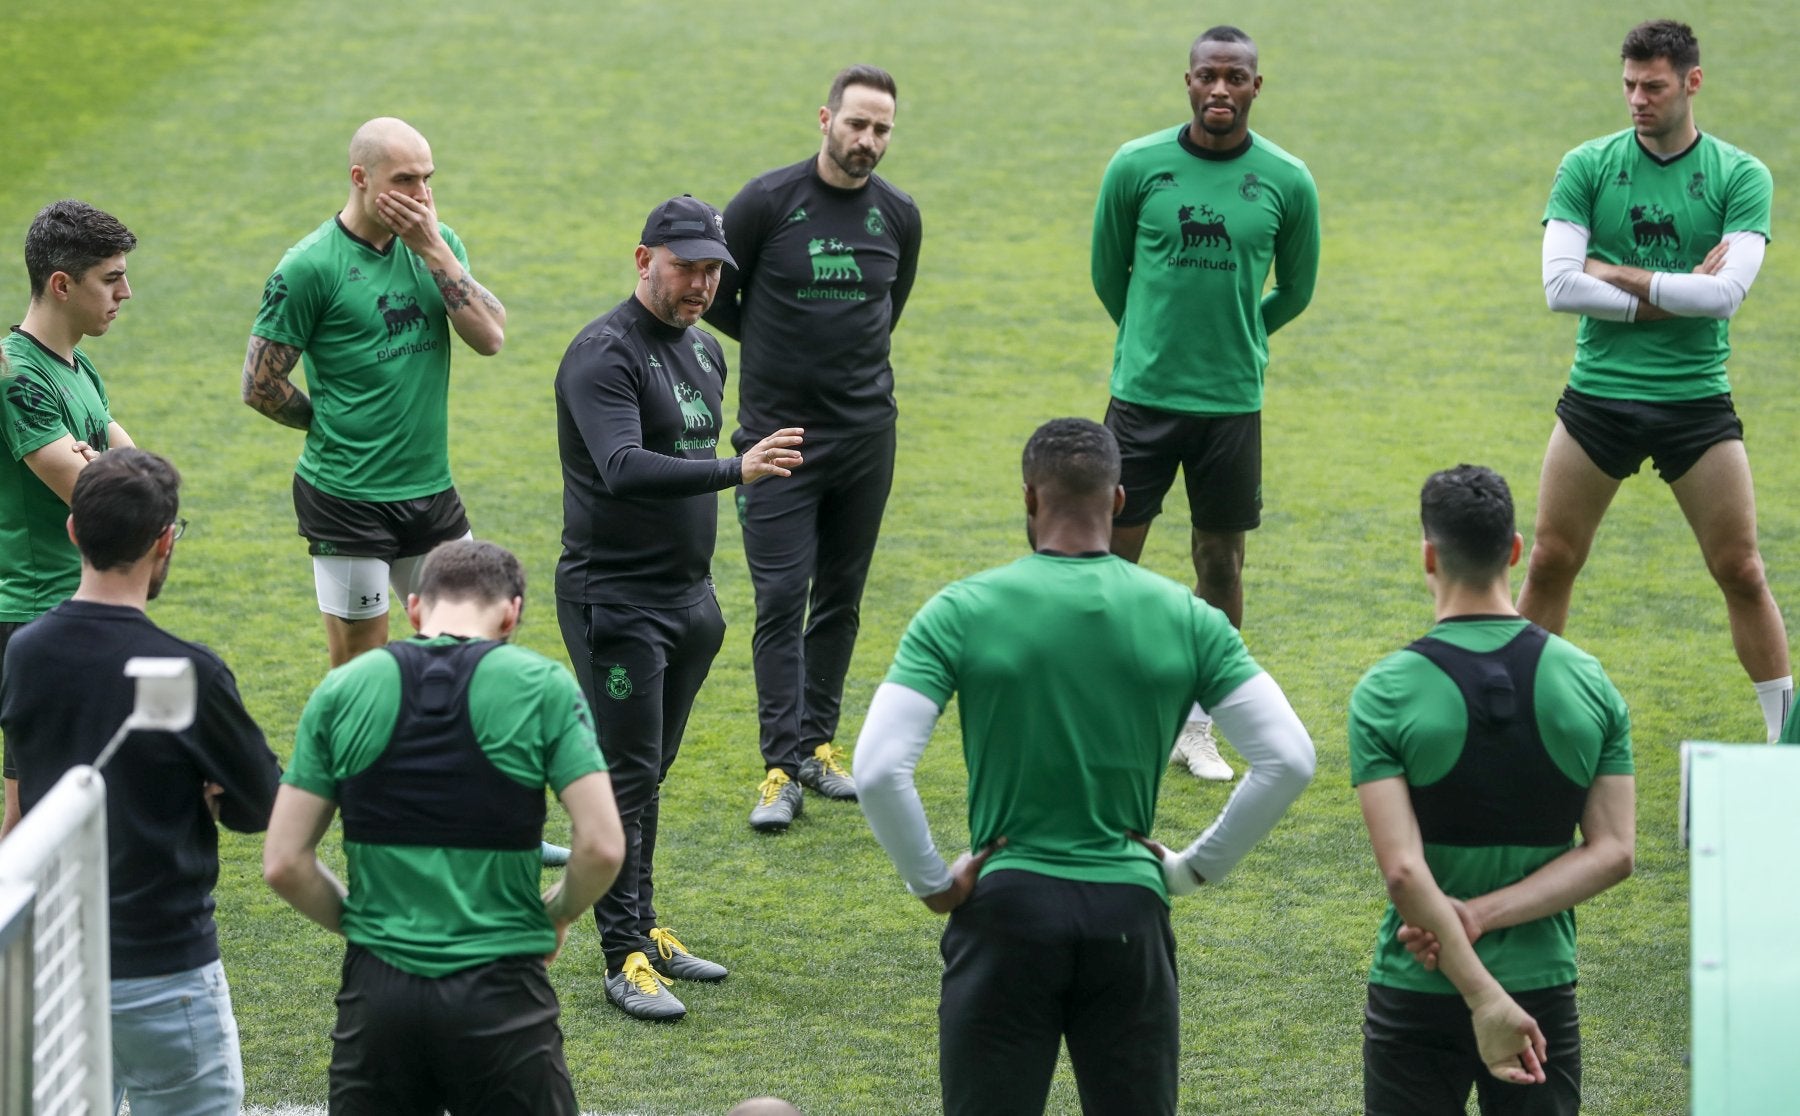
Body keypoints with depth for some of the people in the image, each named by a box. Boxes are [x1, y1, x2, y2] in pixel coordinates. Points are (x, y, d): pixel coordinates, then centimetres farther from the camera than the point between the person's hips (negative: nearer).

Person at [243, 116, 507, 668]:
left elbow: (491, 337, -6)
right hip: (348, 499, -6)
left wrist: (433, 249, -12)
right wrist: (336, 425, 2)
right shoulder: (310, 266, -12)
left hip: (433, 490, 6)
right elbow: (260, 385, -9)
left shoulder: (437, 243, 6)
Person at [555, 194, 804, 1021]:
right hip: (615, 601, -8)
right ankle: (625, 958, -4)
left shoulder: (705, 351, 12)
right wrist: (736, 471, -40)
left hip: (685, 597, 8)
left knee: (650, 772, 14)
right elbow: (623, 469, -30)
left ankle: (642, 926, 23)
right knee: (627, 779, -7)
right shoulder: (605, 354, -16)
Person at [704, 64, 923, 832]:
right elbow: (714, 298, 2)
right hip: (779, 432, -4)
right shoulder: (768, 203, -10)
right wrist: (779, 348, 8)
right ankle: (783, 766, -5)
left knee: (840, 596, 11)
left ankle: (818, 740, 23)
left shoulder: (898, 216, 2)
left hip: (866, 433, 4)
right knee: (781, 601, -7)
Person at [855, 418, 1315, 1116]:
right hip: (1129, 914, 2)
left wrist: (931, 883, -1)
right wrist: (1199, 866, 6)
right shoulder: (1185, 618, 0)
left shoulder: (960, 613, -6)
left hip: (1007, 907, -2)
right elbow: (1289, 759, -3)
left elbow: (878, 770, -15)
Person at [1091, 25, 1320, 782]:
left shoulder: (1287, 182, -3)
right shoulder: (1137, 167, -4)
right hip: (1143, 394, -1)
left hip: (1233, 401, 1)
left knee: (1221, 560, 7)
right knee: (1114, 553, 0)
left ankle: (1196, 726, 19)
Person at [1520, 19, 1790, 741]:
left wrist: (1619, 276, -13)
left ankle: (1786, 736, 11)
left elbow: (1726, 293, -16)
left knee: (1741, 573, 1)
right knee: (1550, 564, 5)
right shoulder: (1587, 167, 0)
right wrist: (1673, 295, -12)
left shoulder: (1740, 176, -3)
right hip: (1598, 394, 1)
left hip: (1697, 402, -1)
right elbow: (1558, 286, -10)